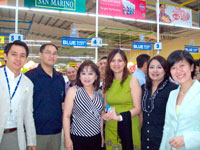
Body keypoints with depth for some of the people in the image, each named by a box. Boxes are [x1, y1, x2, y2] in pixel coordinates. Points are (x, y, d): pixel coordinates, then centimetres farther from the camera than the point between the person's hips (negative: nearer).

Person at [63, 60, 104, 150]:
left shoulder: (99, 93, 4)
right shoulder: (73, 91, -8)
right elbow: (66, 116, -8)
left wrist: (102, 135, 15)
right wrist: (67, 139, -11)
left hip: (96, 138, 4)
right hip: (78, 139, -4)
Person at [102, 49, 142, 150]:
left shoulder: (132, 80, -6)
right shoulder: (108, 83, 6)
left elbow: (137, 108, -9)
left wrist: (120, 117, -22)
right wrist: (105, 115, -7)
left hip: (129, 128, -3)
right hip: (110, 128, 4)